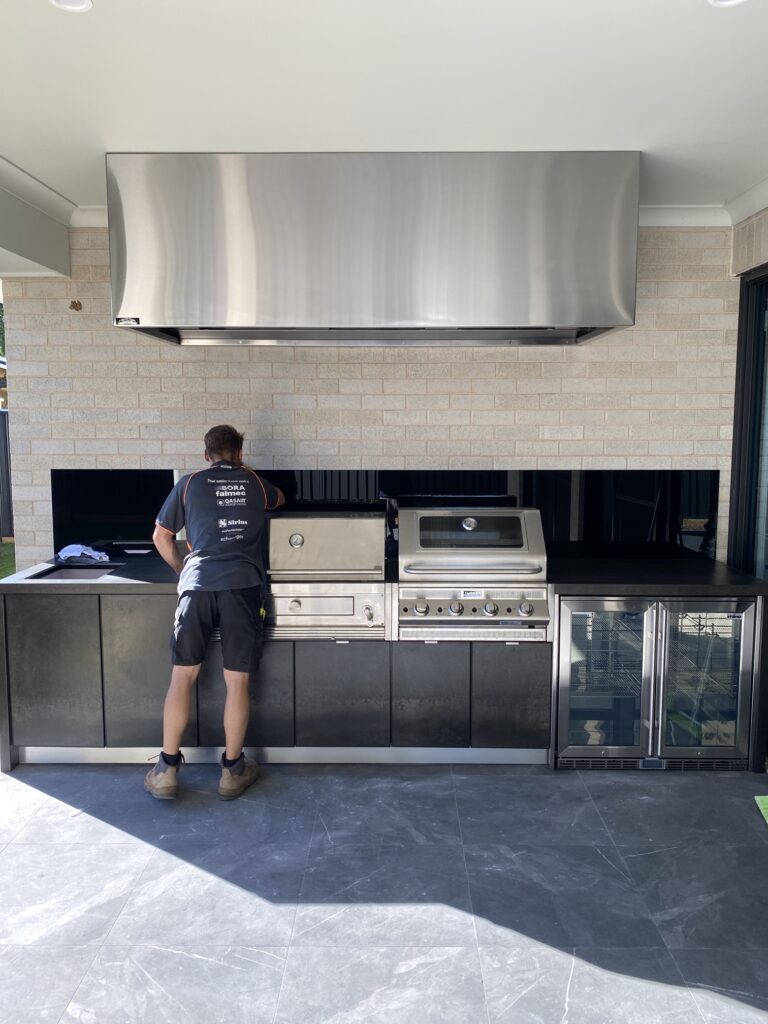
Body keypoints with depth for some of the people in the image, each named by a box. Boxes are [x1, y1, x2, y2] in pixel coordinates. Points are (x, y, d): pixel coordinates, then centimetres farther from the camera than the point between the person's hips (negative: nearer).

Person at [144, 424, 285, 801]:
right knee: (237, 682, 6)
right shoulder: (254, 484, 18)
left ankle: (167, 770, 14)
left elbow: (161, 536, 19)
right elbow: (279, 499, 42)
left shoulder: (189, 483, 15)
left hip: (198, 585, 0)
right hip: (243, 585, 0)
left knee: (182, 677, 8)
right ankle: (233, 771, 17)